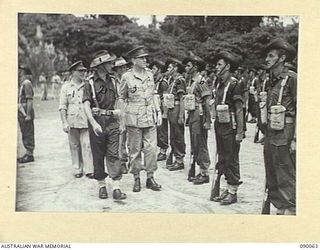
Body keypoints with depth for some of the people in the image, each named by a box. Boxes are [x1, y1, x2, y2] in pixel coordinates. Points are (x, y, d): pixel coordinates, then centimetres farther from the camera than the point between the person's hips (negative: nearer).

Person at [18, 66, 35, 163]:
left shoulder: (26, 83, -14)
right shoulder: (21, 83, 16)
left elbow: (30, 100, -20)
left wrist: (28, 115, -23)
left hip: (26, 113, -10)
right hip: (21, 113, 10)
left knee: (28, 134, -4)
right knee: (24, 134, 14)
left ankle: (30, 155, 1)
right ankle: (28, 153, 21)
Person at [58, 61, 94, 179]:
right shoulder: (66, 87, 5)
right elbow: (62, 107, 3)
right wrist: (64, 122, -6)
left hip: (85, 121, 0)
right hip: (72, 121, 0)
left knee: (87, 145, -6)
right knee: (74, 146, 5)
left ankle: (89, 170, -3)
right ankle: (78, 170, 15)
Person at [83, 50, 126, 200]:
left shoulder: (111, 82, 12)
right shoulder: (90, 84, -4)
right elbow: (86, 105, -13)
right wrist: (93, 123, -24)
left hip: (112, 122, 4)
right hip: (97, 122, -4)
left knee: (114, 155, -2)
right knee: (98, 156, 5)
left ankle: (116, 188, -2)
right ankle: (101, 186, 18)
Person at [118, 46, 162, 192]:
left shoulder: (149, 75, 10)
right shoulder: (127, 77, -4)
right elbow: (121, 98, 2)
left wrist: (158, 111, 10)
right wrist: (122, 118, -3)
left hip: (150, 117, 4)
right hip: (134, 118, -4)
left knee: (151, 148, 2)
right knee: (135, 150, 4)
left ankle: (150, 177, 12)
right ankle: (136, 179, 15)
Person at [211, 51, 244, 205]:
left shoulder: (234, 84, -12)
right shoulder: (219, 84, 12)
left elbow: (239, 110, -14)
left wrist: (240, 132, -16)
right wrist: (216, 124, 14)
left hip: (230, 128, -8)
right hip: (220, 126, 8)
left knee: (232, 160, 0)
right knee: (222, 159, 12)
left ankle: (233, 192, 9)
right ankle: (228, 189, 22)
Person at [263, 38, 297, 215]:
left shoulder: (292, 78, -10)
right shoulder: (272, 80, 15)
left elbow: (300, 110, -14)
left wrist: (295, 139, -18)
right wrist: (266, 133, 16)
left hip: (284, 135, -8)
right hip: (270, 134, 8)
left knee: (286, 178, -3)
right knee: (272, 178, 14)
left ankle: (290, 210, 7)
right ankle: (279, 208, 25)